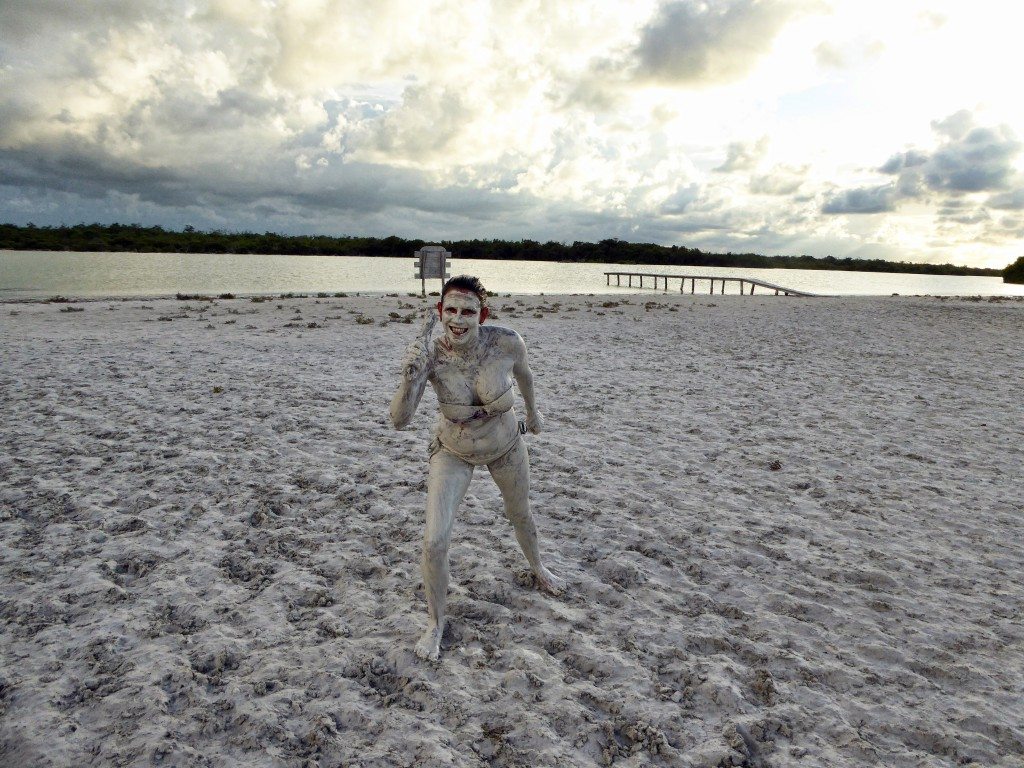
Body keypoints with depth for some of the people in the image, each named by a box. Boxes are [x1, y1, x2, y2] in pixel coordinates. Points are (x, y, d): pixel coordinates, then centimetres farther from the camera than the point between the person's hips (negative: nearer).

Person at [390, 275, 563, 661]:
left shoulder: (507, 342, -28)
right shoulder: (430, 354, -29)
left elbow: (523, 373, -4)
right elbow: (399, 420, -29)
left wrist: (533, 411, 13)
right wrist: (410, 377, -46)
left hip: (506, 445, 1)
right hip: (453, 452, -1)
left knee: (520, 515, 25)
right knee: (434, 542, -10)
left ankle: (537, 567, 61)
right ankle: (435, 624, 18)